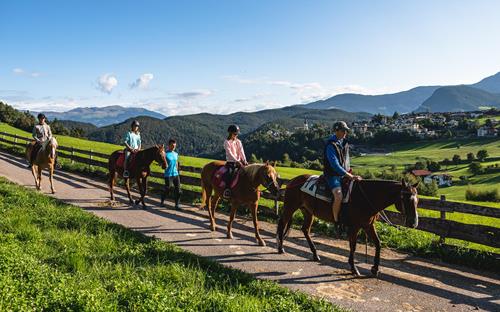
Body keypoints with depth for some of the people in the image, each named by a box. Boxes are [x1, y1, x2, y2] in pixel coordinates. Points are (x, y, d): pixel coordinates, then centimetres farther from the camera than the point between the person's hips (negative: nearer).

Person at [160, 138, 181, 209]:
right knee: (167, 189, 0)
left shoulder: (176, 154, 11)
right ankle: (162, 201, 26)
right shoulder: (165, 154, -7)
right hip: (168, 174, -5)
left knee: (178, 189, 0)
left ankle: (177, 205, 7)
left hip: (176, 174, 6)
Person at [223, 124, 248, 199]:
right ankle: (227, 190, -20)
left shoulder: (238, 142, 11)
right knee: (229, 173, -28)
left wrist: (244, 161, -13)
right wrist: (237, 161, -24)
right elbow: (230, 154, -14)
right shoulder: (227, 142, -4)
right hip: (230, 162, -5)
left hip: (239, 162, 5)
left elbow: (241, 152, 2)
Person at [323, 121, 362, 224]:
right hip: (333, 175, -9)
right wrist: (350, 176, -25)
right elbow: (335, 165, -24)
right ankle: (336, 222, -15)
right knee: (338, 196, -30)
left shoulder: (344, 143, 9)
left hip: (344, 174, 9)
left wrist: (348, 172, 9)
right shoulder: (331, 145, -17)